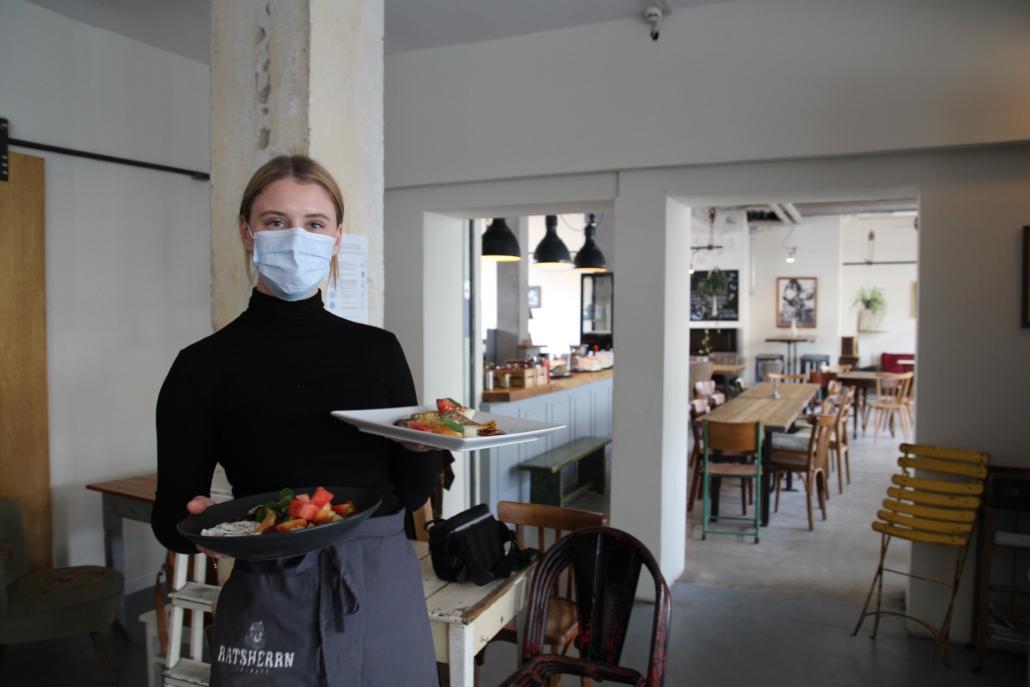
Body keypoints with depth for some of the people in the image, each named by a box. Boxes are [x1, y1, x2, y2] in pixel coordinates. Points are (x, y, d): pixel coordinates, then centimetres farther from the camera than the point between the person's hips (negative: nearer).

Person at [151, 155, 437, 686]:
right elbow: (170, 516, -3)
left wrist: (422, 444, -18)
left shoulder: (378, 350, 0)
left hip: (385, 592, 3)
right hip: (271, 605, -2)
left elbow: (410, 494, 2)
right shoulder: (205, 365, -7)